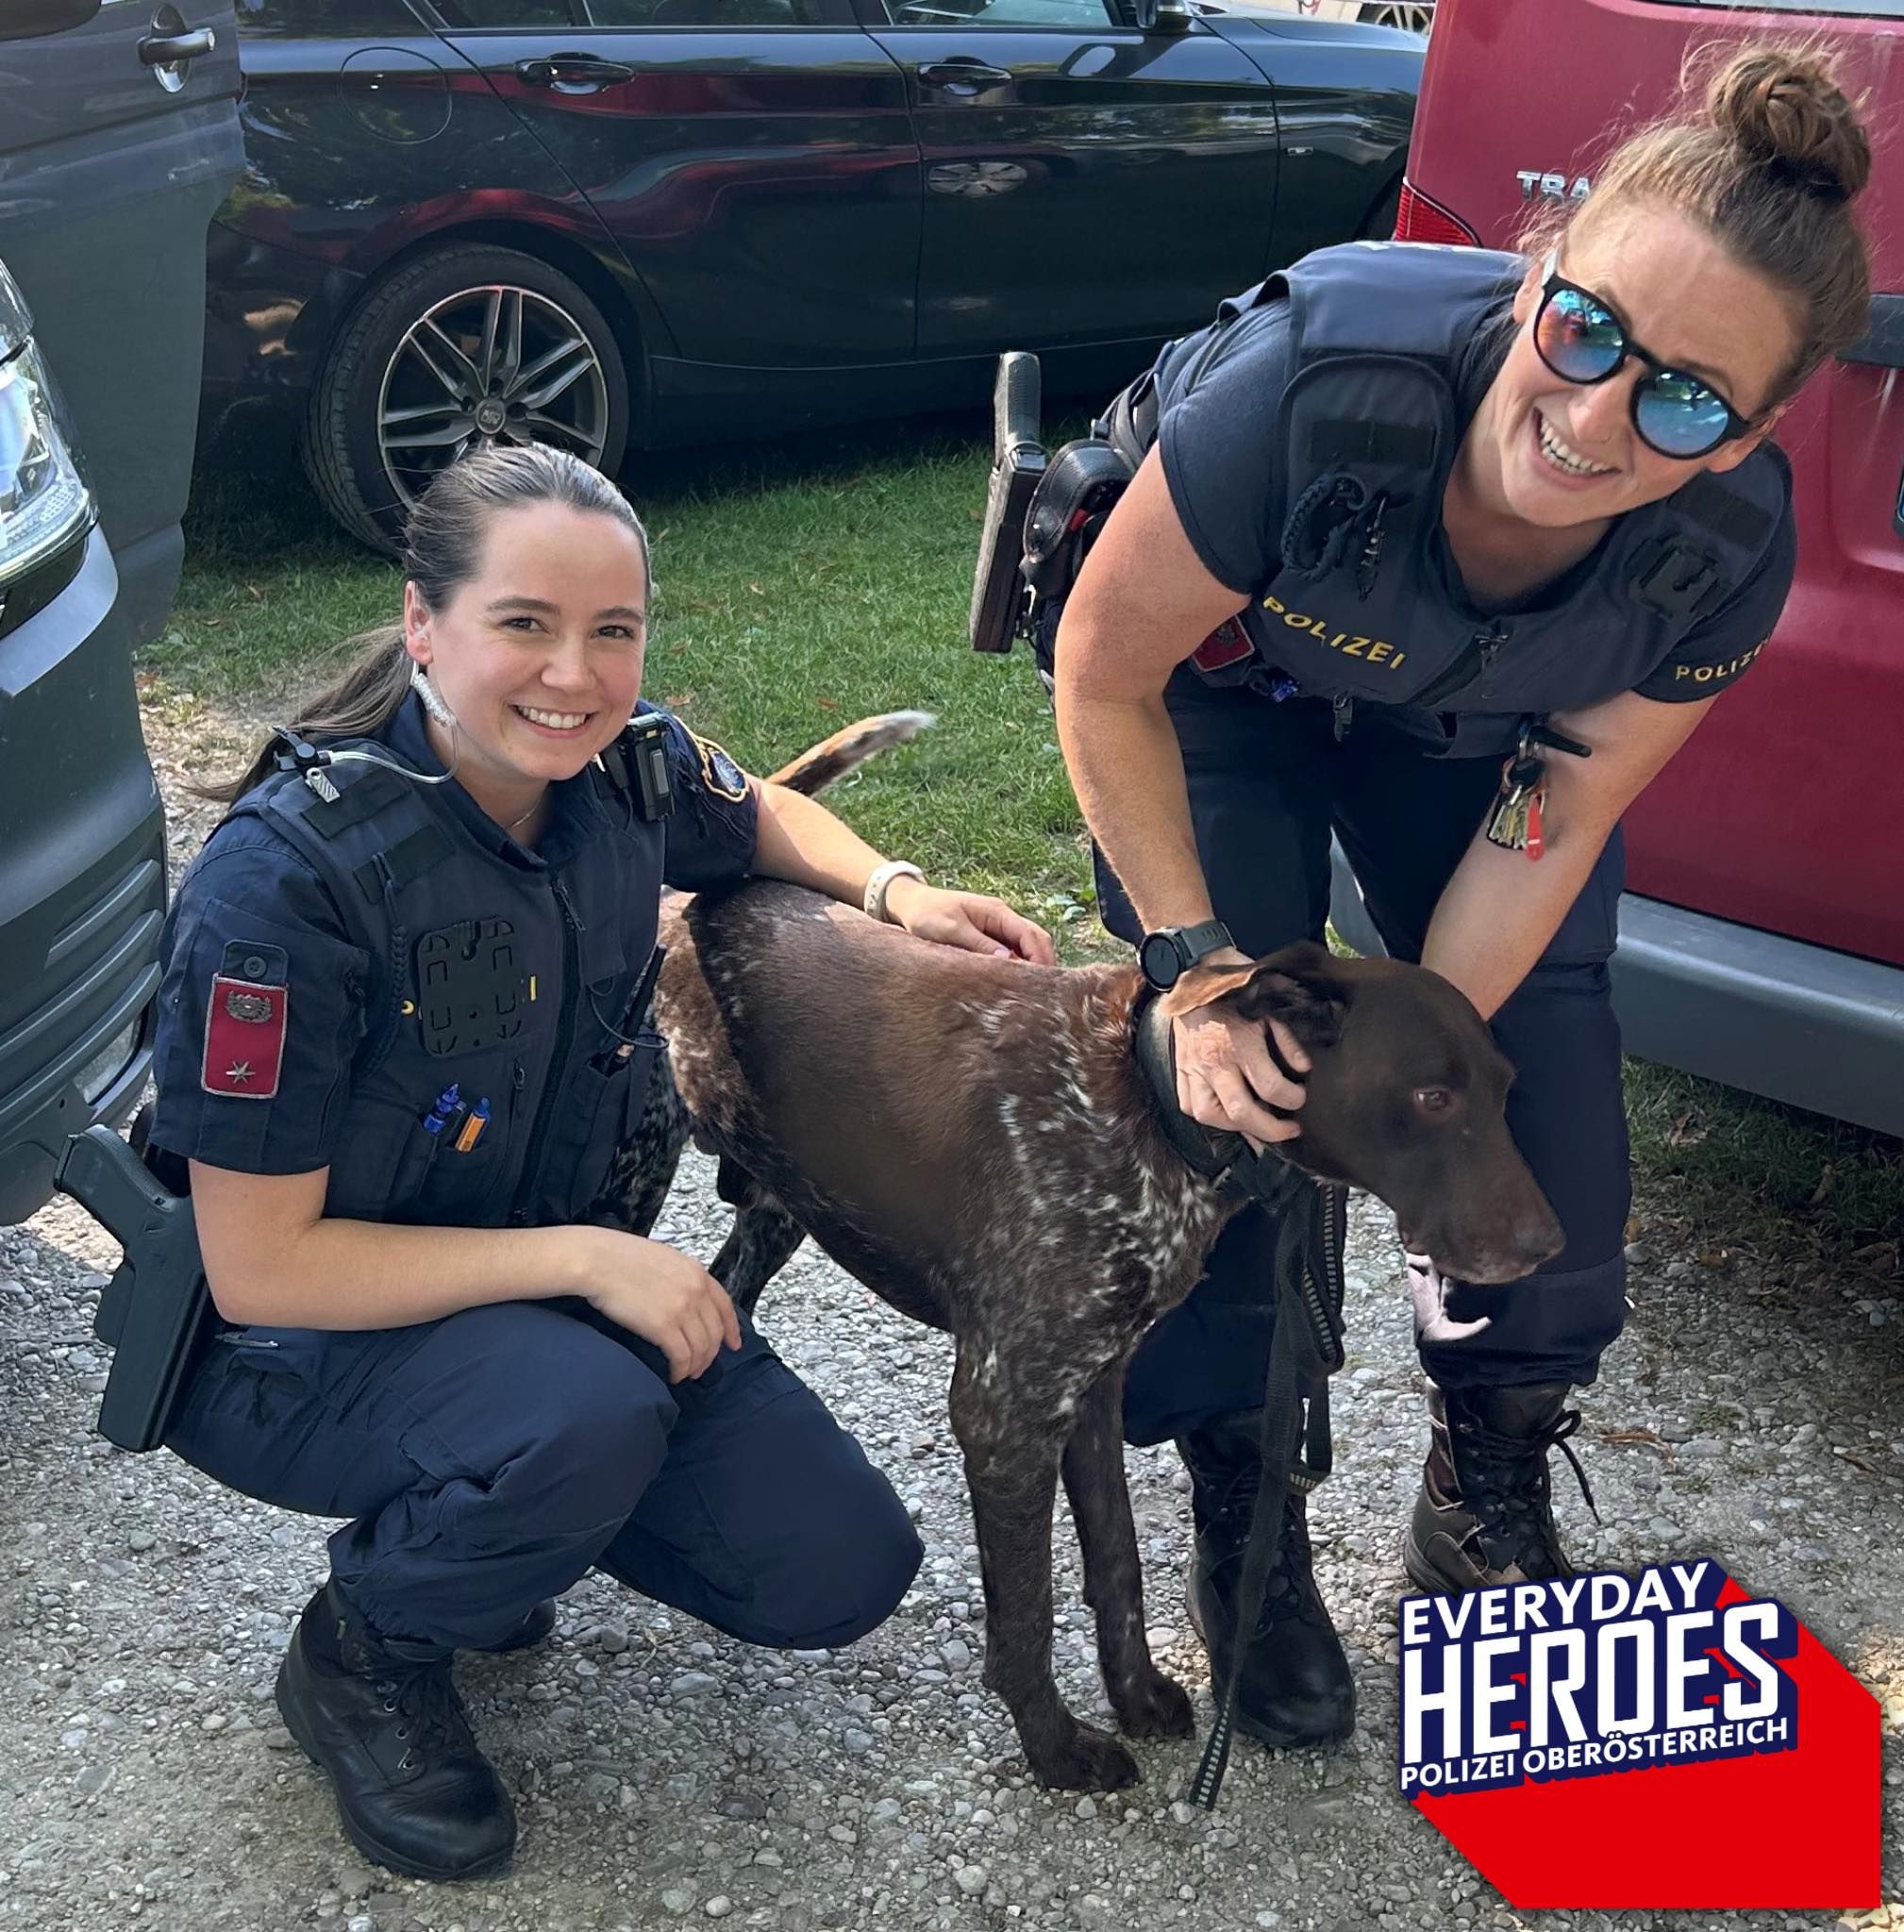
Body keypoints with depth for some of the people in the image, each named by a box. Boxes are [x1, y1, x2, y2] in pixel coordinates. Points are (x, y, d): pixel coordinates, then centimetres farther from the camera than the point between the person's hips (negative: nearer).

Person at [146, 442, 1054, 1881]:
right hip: (290, 1343, -6)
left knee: (841, 1575, -3)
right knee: (586, 1417, -36)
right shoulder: (288, 875, -29)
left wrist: (893, 888, -7)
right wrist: (587, 1261, -28)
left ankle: (489, 1508, 19)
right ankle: (366, 1657, -4)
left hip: (556, 1272, 6)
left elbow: (766, 816, 14)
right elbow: (260, 1266, -25)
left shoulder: (631, 767, -13)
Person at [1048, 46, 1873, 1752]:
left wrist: (1411, 1056, -19)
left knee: (1547, 1086, -4)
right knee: (1228, 1088, -11)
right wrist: (1197, 961, -28)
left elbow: (1550, 824, -16)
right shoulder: (1323, 377, -43)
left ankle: (1490, 1510, 22)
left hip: (1467, 717, 3)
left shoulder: (1725, 552, -32)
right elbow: (1108, 677, -25)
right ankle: (1246, 1533, 12)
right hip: (1219, 670, -2)